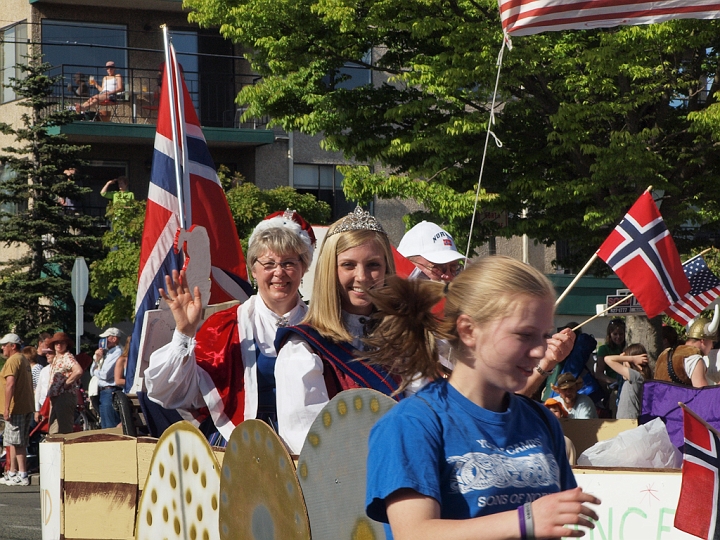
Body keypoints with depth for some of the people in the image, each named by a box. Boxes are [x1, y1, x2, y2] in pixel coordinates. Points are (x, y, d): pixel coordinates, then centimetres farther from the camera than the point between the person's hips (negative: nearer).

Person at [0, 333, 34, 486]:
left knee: (17, 443, -8)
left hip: (16, 409, -10)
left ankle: (22, 476, -9)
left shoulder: (13, 360, -12)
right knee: (14, 442, 16)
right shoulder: (24, 360, 20)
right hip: (26, 407, 10)